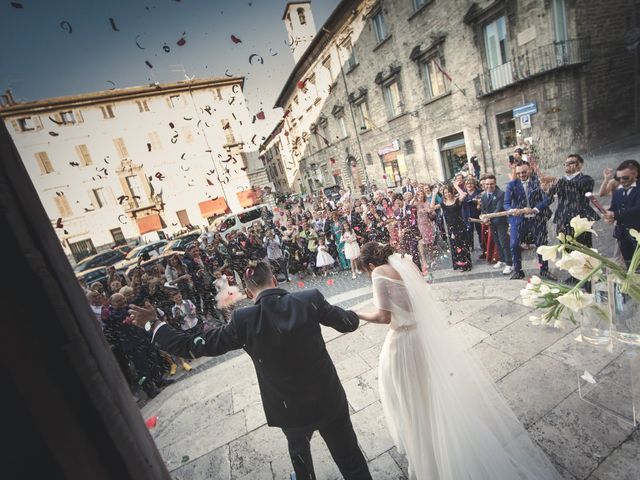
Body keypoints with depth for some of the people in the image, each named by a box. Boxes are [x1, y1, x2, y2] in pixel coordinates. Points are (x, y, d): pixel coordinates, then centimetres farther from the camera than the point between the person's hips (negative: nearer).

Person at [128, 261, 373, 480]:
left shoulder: (244, 321, -21)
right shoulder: (310, 299, -20)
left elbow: (195, 345, -11)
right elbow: (348, 323, -7)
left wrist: (154, 323, 1)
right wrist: (351, 315, 17)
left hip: (291, 409, 1)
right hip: (330, 400, 0)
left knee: (298, 449, 36)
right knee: (350, 459, 23)